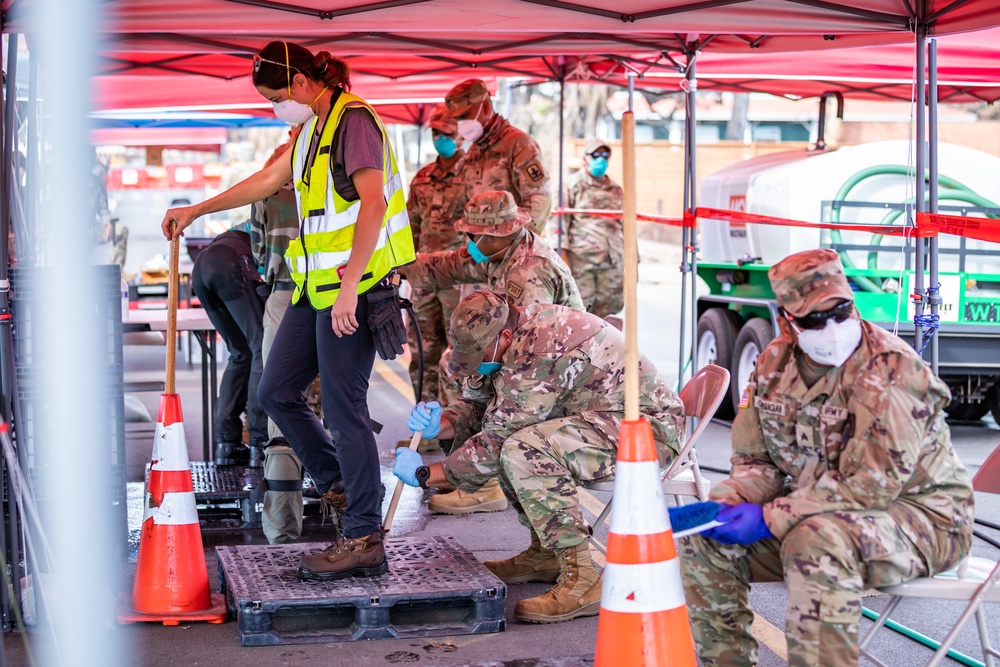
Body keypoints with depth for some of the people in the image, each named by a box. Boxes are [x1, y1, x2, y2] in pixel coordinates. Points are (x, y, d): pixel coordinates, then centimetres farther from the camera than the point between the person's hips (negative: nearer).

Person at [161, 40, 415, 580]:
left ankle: (363, 540, 0)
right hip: (315, 289, 10)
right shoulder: (312, 127, 17)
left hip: (352, 289, -10)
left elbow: (373, 202, -22)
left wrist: (349, 286, -26)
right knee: (277, 392, 12)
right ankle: (340, 484, 26)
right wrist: (196, 211, 31)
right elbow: (268, 180, 27)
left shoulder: (353, 120, -13)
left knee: (344, 408, -7)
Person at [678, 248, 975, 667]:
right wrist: (731, 504, -15)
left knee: (816, 541, -37)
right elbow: (755, 460, 8)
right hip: (814, 510, 7)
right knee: (704, 535, -5)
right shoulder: (774, 363, 0)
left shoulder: (890, 371, -23)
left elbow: (869, 486, -26)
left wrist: (771, 519, -26)